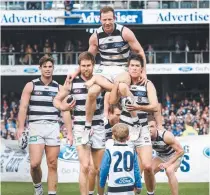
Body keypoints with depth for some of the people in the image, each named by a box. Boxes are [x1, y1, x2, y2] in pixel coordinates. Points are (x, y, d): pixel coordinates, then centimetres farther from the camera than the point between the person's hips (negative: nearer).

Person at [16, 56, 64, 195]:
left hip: (53, 127, 2)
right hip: (36, 126, -2)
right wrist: (21, 128, -13)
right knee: (35, 163, -11)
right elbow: (23, 107, -2)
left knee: (53, 165, -1)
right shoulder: (31, 86, 3)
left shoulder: (59, 88, 9)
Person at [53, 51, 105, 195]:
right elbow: (57, 100, 5)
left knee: (100, 168, 8)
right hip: (80, 128, -2)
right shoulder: (72, 82, -3)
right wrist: (62, 106, -16)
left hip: (98, 127, 2)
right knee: (85, 166, -15)